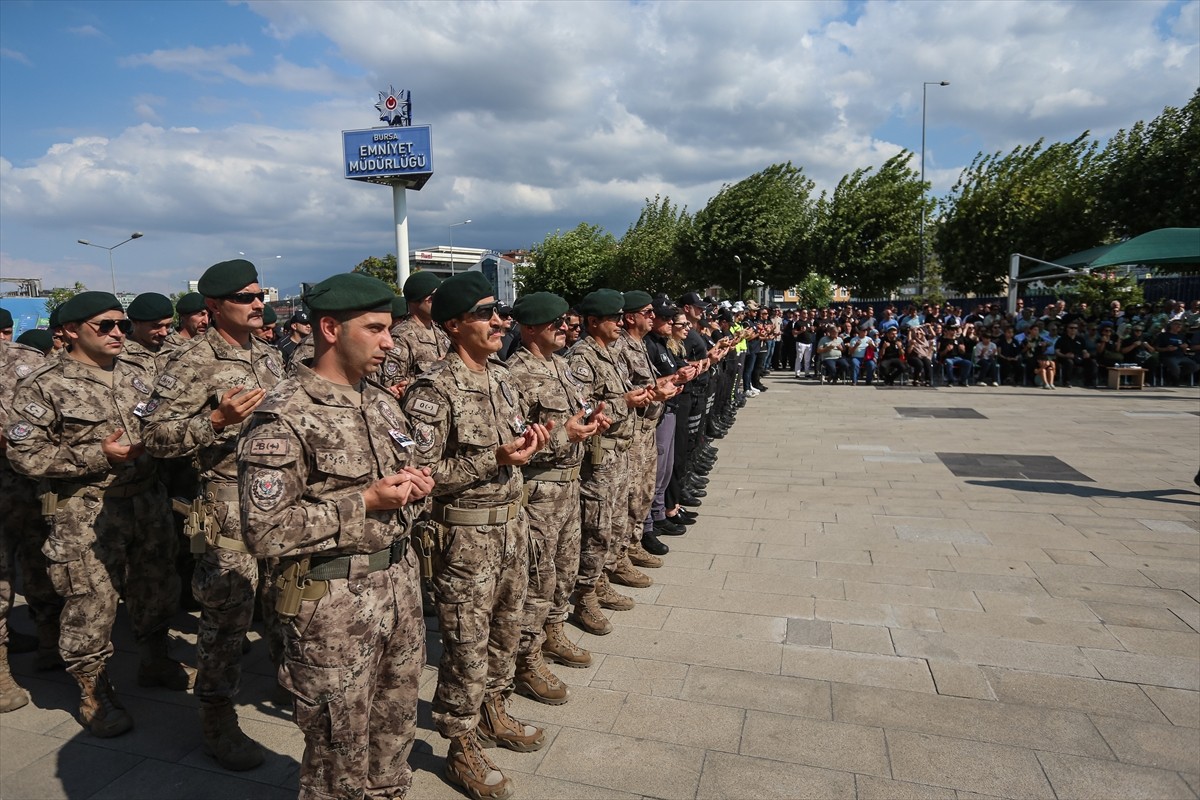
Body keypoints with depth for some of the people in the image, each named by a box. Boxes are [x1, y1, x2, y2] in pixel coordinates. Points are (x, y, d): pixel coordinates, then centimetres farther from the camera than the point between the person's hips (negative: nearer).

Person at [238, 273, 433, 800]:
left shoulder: (382, 402, 8)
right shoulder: (282, 420, -16)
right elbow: (265, 534, -19)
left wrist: (414, 485, -4)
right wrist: (363, 502, -21)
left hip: (401, 582, 7)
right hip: (334, 601, -6)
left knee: (395, 733, 22)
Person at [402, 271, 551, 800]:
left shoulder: (501, 375, 6)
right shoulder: (434, 390, -19)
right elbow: (422, 473, -21)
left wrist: (529, 442, -4)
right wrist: (495, 459, -25)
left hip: (512, 521, 8)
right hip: (466, 533, -7)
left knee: (505, 628, 21)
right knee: (467, 644, 7)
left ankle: (493, 714, 44)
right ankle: (462, 748, 28)